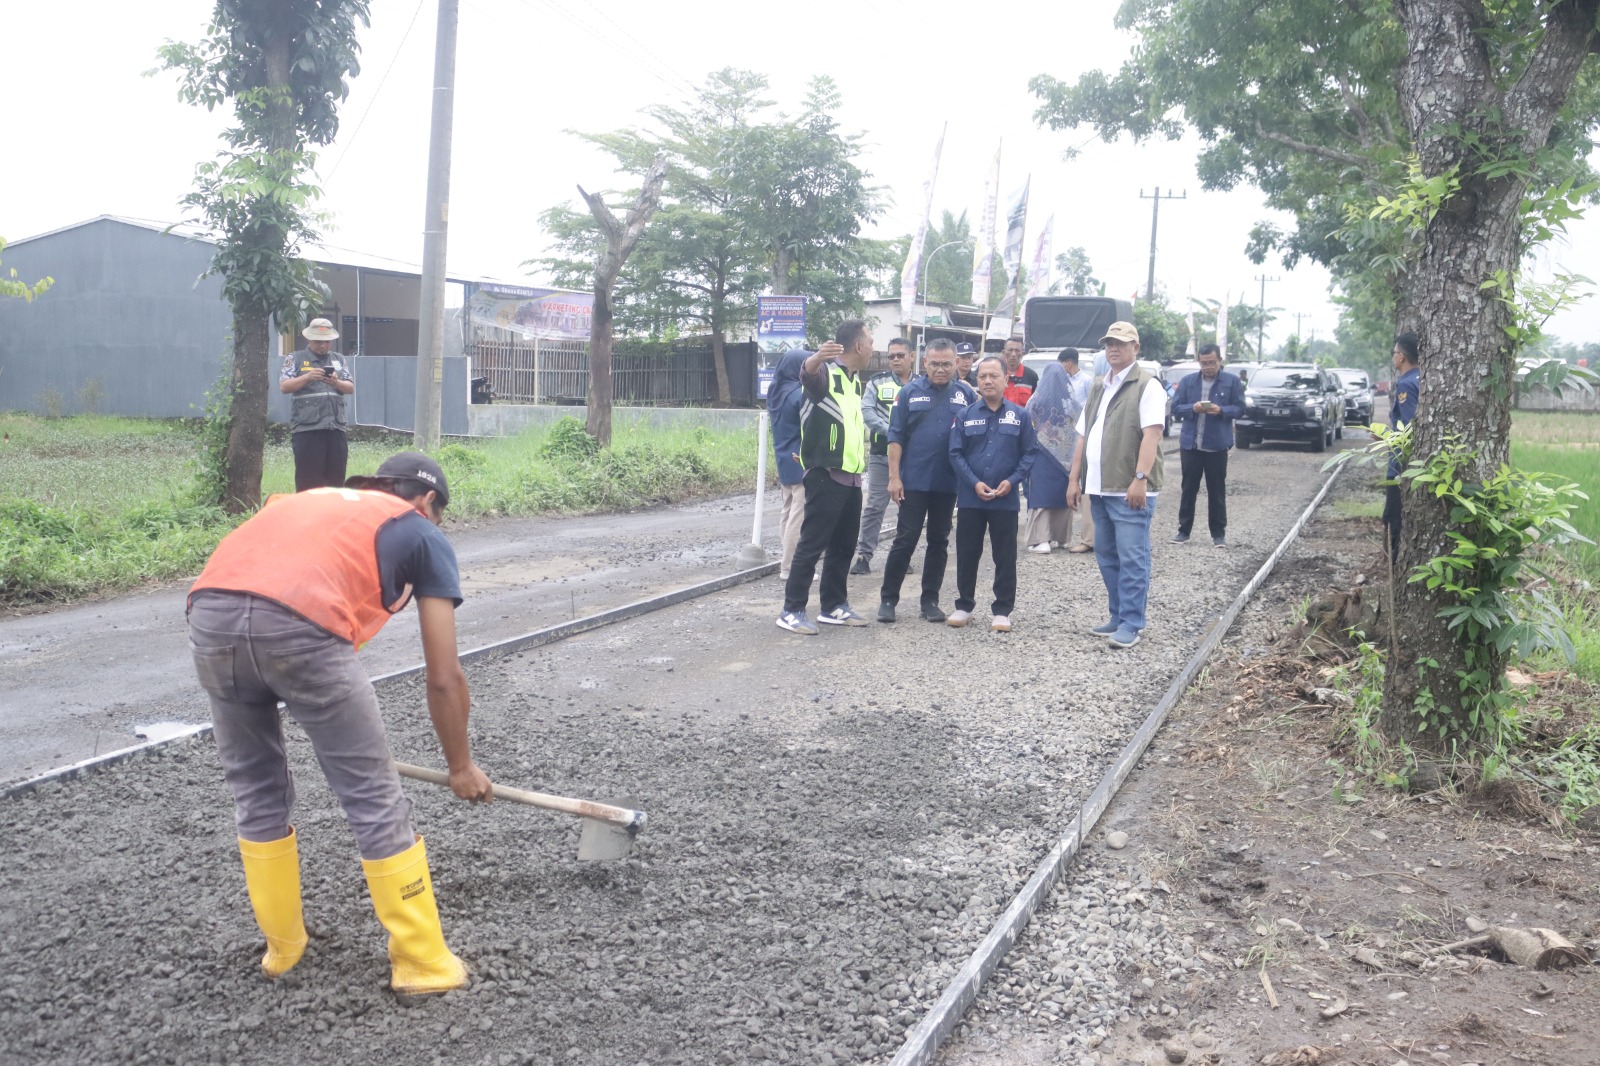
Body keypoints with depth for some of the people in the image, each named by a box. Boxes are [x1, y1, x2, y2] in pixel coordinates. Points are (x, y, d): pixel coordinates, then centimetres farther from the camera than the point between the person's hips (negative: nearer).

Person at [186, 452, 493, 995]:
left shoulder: (310, 500, 37)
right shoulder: (424, 535, 22)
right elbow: (444, 679, 19)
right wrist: (461, 766, 34)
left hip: (208, 615, 6)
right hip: (298, 627, -6)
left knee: (256, 794, 25)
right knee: (376, 801, 10)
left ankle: (283, 947, 40)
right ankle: (421, 962, 21)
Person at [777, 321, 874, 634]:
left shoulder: (855, 380, 17)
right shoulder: (825, 372, -10)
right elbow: (807, 372, -36)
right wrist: (817, 358, -59)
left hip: (851, 477, 9)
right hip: (825, 475, -8)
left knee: (843, 545, 12)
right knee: (812, 544, -7)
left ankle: (833, 606, 22)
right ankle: (792, 611, -2)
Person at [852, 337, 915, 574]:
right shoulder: (877, 382, 5)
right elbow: (867, 410, -5)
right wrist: (890, 431, -17)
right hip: (881, 454, -1)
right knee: (874, 505, -2)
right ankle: (863, 555, 2)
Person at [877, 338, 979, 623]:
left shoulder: (966, 394, 5)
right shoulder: (910, 392, 1)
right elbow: (896, 437, -1)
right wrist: (894, 477, -7)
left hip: (948, 483, 2)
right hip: (913, 481, -2)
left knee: (939, 541, 9)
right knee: (905, 540, 0)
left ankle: (930, 600, 18)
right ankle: (888, 599, 8)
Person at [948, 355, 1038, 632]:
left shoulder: (1020, 416, 3)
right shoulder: (966, 416, 4)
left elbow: (1029, 453, 2)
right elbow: (956, 453, 0)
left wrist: (1012, 481, -11)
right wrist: (974, 483, -11)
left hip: (1006, 500, -1)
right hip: (970, 498, 1)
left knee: (1005, 557, 4)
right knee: (966, 554, 8)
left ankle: (1002, 611, 13)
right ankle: (964, 606, 21)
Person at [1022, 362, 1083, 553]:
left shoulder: (1036, 400, -7)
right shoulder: (1072, 400, -2)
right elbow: (1079, 426, 3)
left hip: (1042, 456, -3)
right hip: (1067, 457, 3)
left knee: (1041, 495, -2)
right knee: (1063, 495, 13)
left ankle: (1041, 539, -11)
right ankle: (1061, 537, 19)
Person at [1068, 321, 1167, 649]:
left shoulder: (1147, 385, -5)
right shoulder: (1098, 388, 19)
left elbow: (1151, 434, -15)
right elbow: (1083, 436, 20)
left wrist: (1140, 479, -23)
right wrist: (1075, 479, 14)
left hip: (1129, 490, -8)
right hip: (1099, 488, 8)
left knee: (1132, 558, -6)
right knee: (1107, 555, 13)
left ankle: (1131, 625, -2)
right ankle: (1118, 618, 22)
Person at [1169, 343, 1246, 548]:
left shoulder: (1232, 381, 1)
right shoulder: (1187, 381, 6)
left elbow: (1240, 409, -1)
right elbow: (1175, 408, 3)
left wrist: (1221, 410, -20)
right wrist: (1192, 408, -16)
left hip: (1217, 446, -2)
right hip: (1190, 444, 2)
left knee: (1217, 491, 5)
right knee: (1188, 489, 8)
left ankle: (1218, 533, 12)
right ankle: (1184, 530, 16)